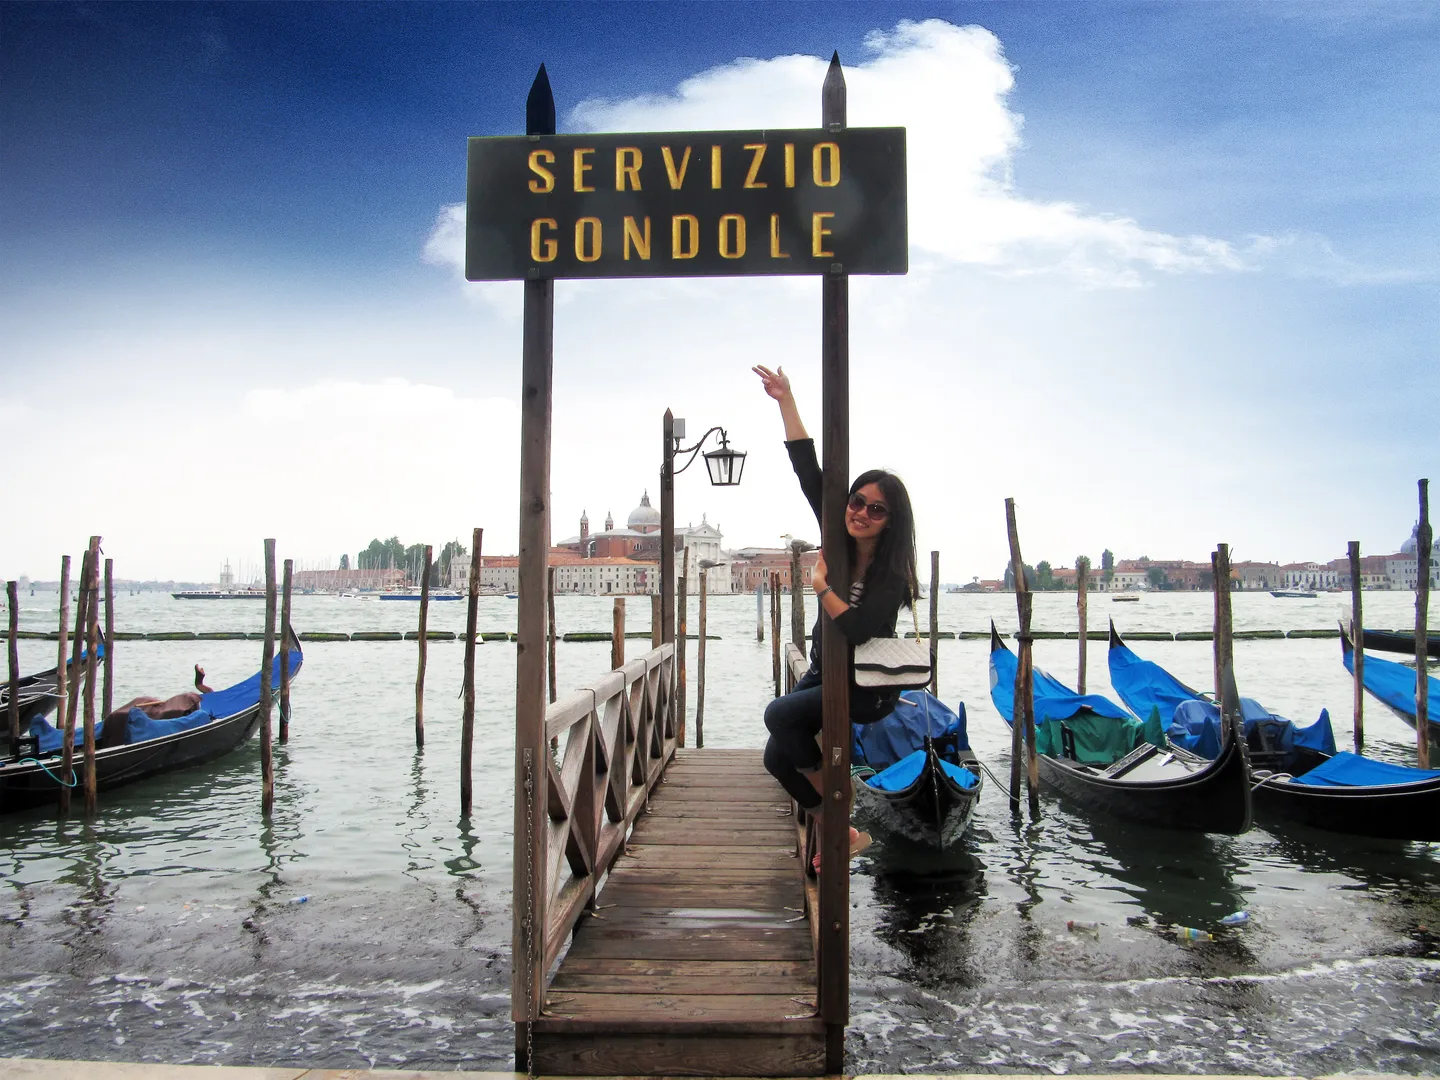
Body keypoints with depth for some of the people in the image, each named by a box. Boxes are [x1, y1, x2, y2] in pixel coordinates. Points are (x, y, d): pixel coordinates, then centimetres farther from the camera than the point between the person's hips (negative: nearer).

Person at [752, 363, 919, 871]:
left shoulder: (891, 573, -20)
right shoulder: (837, 539, -3)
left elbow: (858, 631, -34)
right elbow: (808, 469, -5)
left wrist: (820, 585, -23)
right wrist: (785, 401, -9)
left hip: (868, 687, -7)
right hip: (824, 671, 7)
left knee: (780, 714, -24)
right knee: (778, 757, -4)